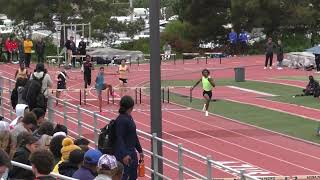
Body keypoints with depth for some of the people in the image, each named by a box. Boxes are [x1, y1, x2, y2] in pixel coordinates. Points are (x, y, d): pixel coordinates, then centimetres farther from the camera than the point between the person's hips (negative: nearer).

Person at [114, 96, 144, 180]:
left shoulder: (129, 118, 12)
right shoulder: (121, 120, -18)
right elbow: (119, 138, -23)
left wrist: (140, 150, 23)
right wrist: (124, 154, -29)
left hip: (132, 151, 10)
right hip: (124, 153, -10)